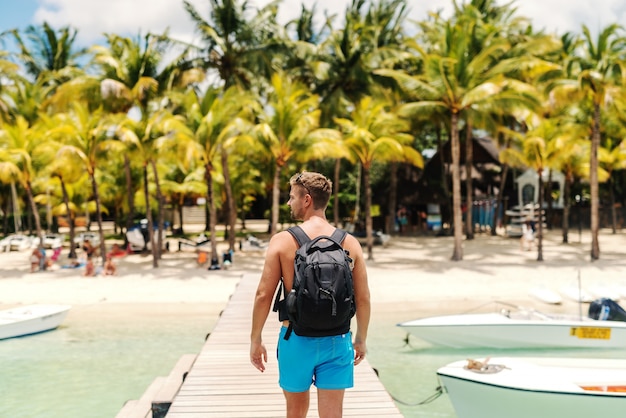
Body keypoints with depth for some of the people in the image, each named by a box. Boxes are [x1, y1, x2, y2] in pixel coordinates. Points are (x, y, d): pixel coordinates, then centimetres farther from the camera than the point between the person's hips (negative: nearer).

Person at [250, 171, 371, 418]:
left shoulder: (282, 240, -8)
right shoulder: (349, 243, -2)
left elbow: (263, 295, -8)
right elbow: (363, 299, 2)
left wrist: (255, 339, 4)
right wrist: (361, 339, 16)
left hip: (296, 340, -1)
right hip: (337, 341, 1)